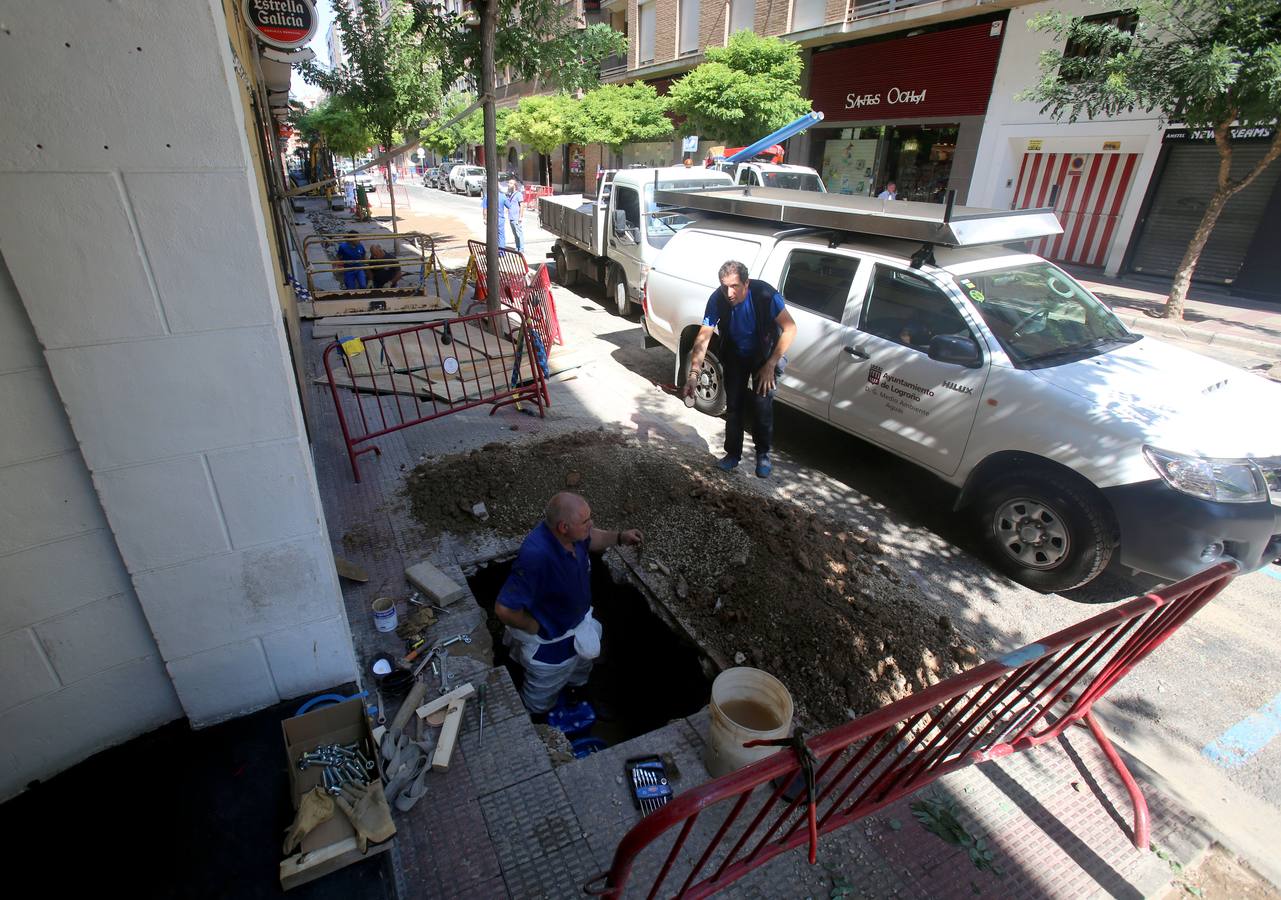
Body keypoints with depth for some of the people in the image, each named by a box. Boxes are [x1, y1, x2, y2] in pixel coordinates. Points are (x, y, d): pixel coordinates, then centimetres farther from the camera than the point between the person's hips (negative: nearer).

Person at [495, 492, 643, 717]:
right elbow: (504, 609, -41)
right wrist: (534, 627, -24)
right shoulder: (536, 556, -45)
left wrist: (619, 537, -11)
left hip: (577, 625, 7)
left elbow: (590, 539, 4)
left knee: (579, 673, 37)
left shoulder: (572, 533, -22)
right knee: (542, 696, 26)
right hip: (549, 642, -7)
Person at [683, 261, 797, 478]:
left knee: (762, 405, -11)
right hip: (735, 355, 2)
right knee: (733, 405, 2)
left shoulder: (765, 295, -32)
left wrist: (770, 365, -26)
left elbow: (790, 329, -26)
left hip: (764, 354, -2)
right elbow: (703, 337, -26)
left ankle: (763, 454, 11)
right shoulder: (717, 300, -25)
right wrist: (693, 374, -38)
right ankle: (733, 452, 21)